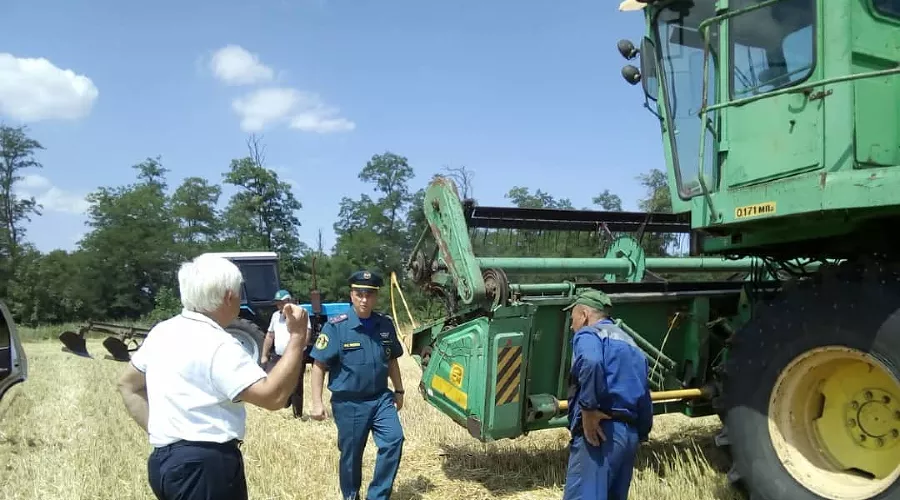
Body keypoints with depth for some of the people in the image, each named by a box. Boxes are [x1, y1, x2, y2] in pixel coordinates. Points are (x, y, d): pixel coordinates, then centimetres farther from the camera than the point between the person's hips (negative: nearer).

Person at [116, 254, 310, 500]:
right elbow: (273, 396, -25)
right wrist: (297, 338, -21)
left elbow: (128, 384, 19)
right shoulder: (218, 345, -19)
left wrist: (155, 429, 14)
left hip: (164, 459, 9)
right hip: (204, 465, -9)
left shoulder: (162, 332, 7)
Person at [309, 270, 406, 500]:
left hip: (381, 398, 3)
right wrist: (317, 402, -13)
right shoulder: (336, 326, -13)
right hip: (349, 403, -3)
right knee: (351, 455, 9)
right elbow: (319, 366, -11)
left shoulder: (386, 324, 1)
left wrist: (399, 391, 17)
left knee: (394, 440, -12)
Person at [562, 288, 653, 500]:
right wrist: (641, 434, 29)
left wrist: (589, 409, -20)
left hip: (600, 433, -9)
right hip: (629, 434, 9)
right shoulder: (630, 344, 27)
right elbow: (644, 397, 26)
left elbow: (591, 363, -26)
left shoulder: (589, 335, -1)